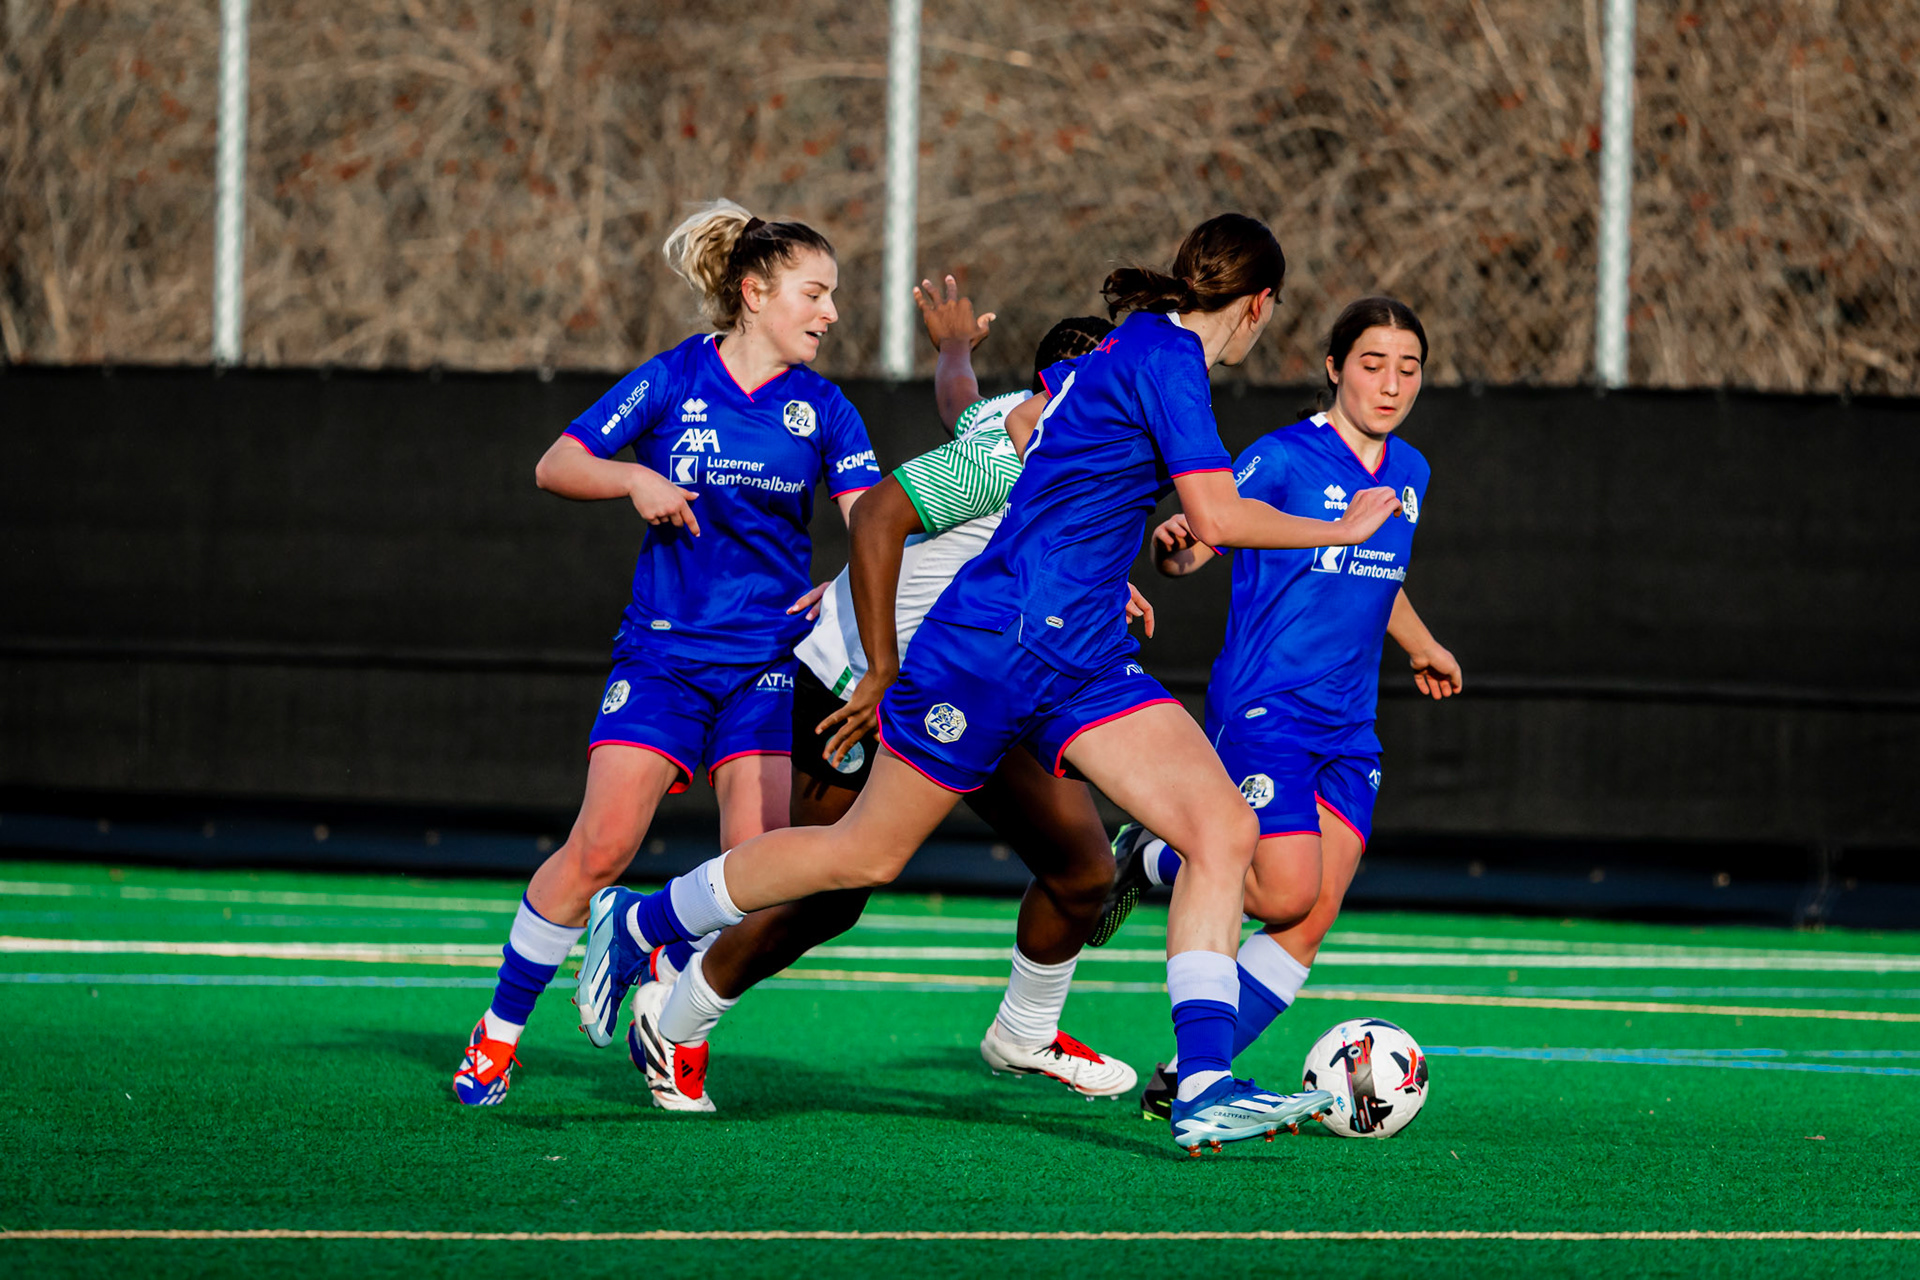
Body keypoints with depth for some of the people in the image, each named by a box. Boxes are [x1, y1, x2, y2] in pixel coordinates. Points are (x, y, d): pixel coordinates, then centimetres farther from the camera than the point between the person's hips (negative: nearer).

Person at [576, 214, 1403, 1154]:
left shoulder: (1129, 349, 13)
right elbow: (1220, 518, -21)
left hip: (1082, 664, 9)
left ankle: (1204, 1087, -19)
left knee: (1225, 829, -11)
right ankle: (637, 920, 26)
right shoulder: (1166, 357, -15)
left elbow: (1022, 424, 31)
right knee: (865, 853, 5)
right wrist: (1341, 529, -8)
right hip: (993, 644, -9)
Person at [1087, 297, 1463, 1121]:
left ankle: (1185, 1079, 2)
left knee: (1311, 925, -4)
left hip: (1347, 729, 7)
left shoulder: (1407, 473, 12)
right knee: (1285, 892, -19)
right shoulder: (1284, 458, -9)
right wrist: (1172, 548, -37)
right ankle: (1150, 858, 10)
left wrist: (1422, 648, 44)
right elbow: (1202, 533, -13)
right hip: (1263, 706, -6)